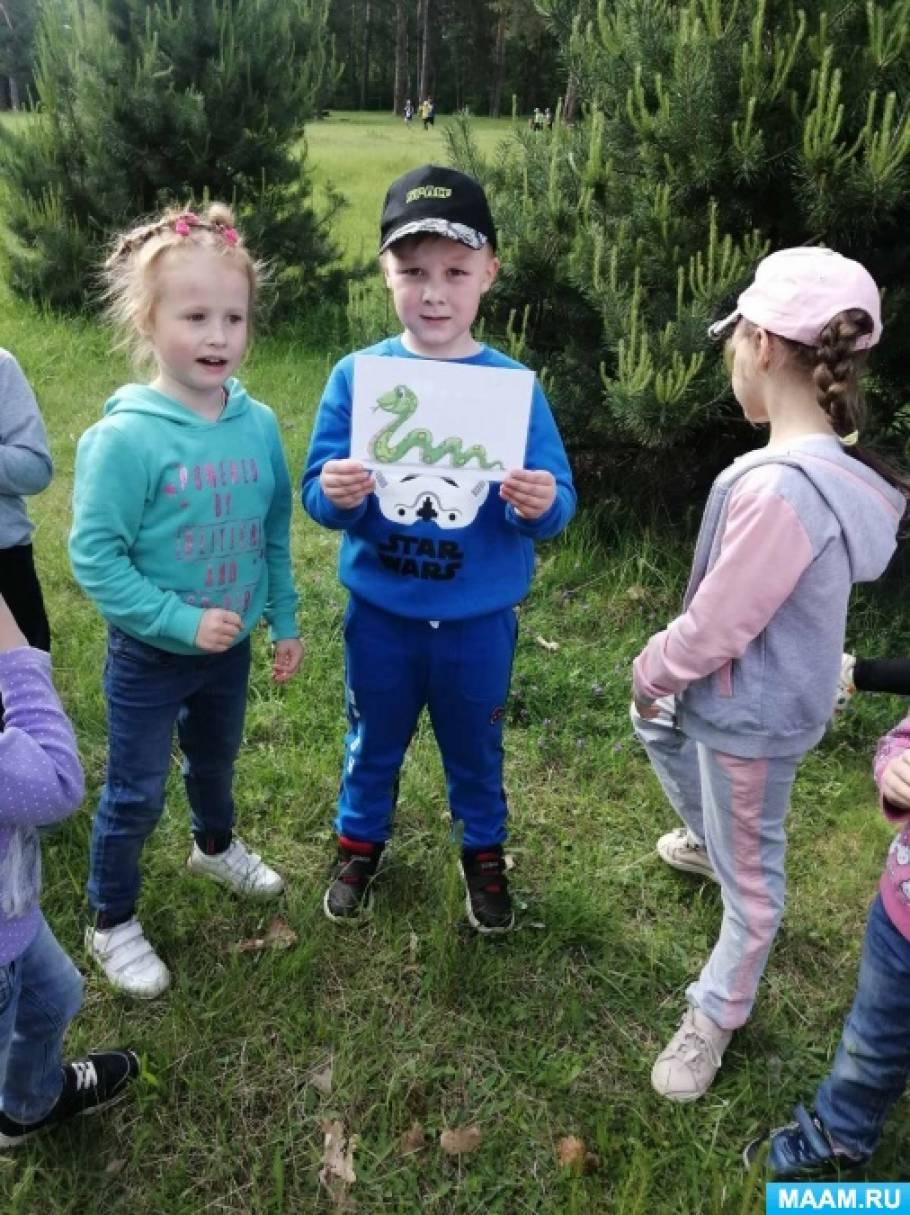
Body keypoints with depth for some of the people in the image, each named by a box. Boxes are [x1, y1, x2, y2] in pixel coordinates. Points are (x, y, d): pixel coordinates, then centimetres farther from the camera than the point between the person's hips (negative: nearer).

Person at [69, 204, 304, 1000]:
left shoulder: (258, 424, -8)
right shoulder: (125, 436, -23)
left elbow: (275, 533, 3)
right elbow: (93, 556, -20)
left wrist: (284, 620, 7)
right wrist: (182, 621, -24)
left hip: (231, 646, 5)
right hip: (150, 656, -4)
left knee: (217, 760, 28)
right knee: (136, 794, 12)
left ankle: (216, 846, 57)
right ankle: (112, 923, 35)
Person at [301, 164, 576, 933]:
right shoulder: (356, 377, -9)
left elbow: (555, 505, -10)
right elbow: (316, 492, -9)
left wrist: (544, 505, -33)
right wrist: (334, 495, -31)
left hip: (479, 617, 0)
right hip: (380, 611, 1)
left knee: (476, 748, 20)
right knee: (374, 741, 22)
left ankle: (484, 853, 47)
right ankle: (360, 842, 48)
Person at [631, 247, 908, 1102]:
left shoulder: (779, 488, -37)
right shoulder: (830, 460, -4)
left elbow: (714, 626, -26)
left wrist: (651, 669, -5)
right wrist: (664, 674, 14)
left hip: (752, 709, -10)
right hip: (747, 681, 10)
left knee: (748, 878, 12)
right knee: (657, 725, 36)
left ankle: (715, 1018, 37)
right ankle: (706, 840, 61)